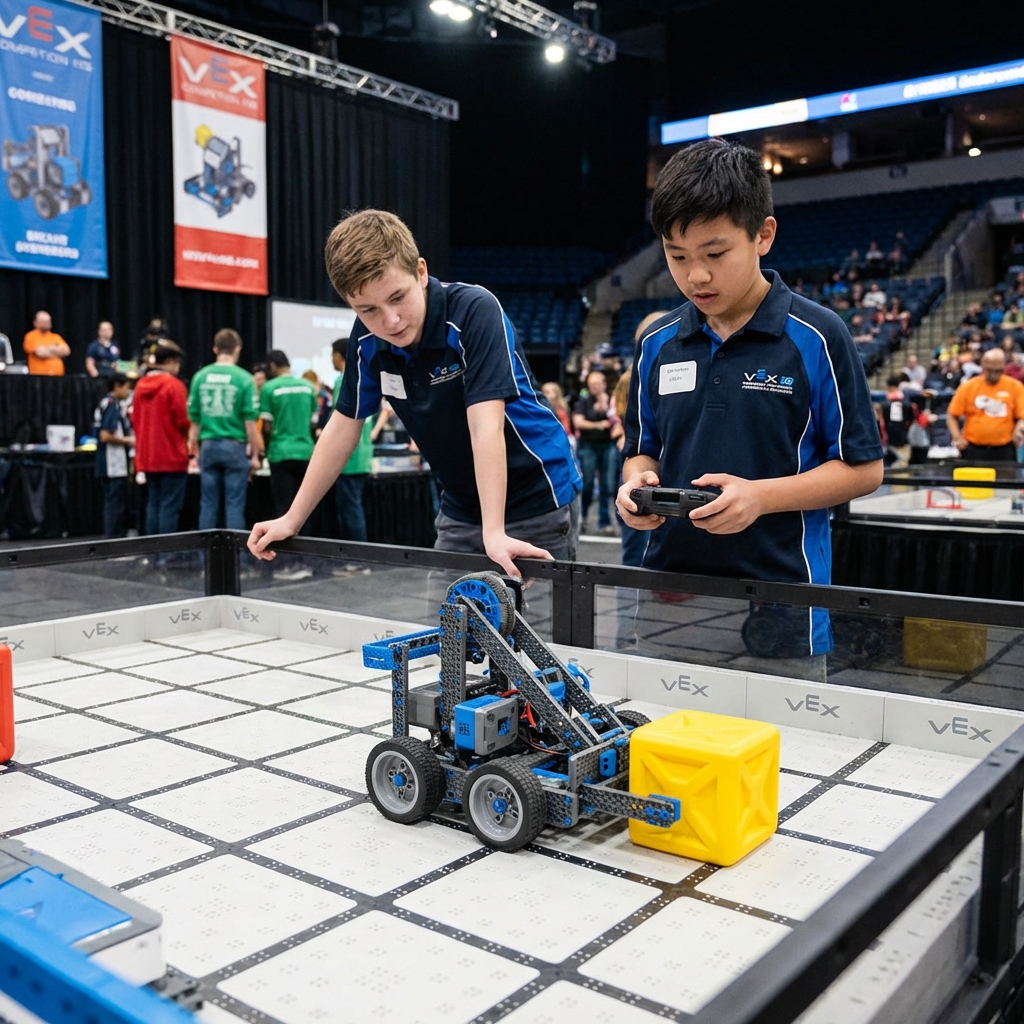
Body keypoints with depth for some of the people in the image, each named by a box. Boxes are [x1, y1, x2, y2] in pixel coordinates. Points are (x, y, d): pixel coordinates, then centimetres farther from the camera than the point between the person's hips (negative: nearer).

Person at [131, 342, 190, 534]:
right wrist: (188, 435, 7)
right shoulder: (174, 385, -12)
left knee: (153, 504, 13)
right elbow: (182, 420, -13)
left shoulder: (141, 385, 9)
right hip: (172, 457, -7)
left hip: (146, 457, 7)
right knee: (170, 506, -3)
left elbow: (135, 419, 13)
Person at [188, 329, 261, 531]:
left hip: (208, 446, 3)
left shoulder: (200, 377, 3)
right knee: (234, 505, 1)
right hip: (235, 446, -3)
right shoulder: (243, 378, -7)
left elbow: (194, 418, 7)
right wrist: (255, 455, -2)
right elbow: (250, 421, -8)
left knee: (208, 505, 9)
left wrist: (196, 450, 17)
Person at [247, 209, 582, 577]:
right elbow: (343, 427, 4)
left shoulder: (475, 311, -24)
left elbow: (486, 426, -33)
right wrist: (292, 520, 6)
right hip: (461, 509, 6)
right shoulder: (367, 340, -7)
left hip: (535, 501, -5)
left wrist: (494, 532, -41)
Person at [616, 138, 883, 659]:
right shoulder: (656, 343, 6)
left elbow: (864, 468, -5)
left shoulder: (816, 337, -7)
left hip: (780, 600, -3)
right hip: (668, 590, 4)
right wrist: (637, 483, -8)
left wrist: (760, 496, -18)